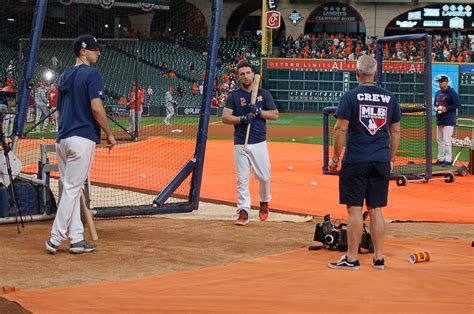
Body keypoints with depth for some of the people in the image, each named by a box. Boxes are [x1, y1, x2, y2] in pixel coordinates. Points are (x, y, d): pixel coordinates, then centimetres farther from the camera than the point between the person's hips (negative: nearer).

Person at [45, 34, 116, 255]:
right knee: (72, 189, -6)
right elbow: (96, 107, -16)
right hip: (82, 139, -8)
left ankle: (76, 239, 11)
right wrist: (109, 134, -7)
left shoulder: (65, 76, 17)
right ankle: (55, 238, -7)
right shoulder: (91, 74, -7)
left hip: (62, 139, 8)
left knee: (70, 189, 9)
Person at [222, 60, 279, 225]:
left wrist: (259, 111, -10)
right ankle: (243, 212, 0)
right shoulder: (233, 96, 6)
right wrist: (242, 118, -17)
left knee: (264, 176, 3)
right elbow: (225, 117, -1)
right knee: (242, 179, -3)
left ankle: (264, 202, 30)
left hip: (259, 143, 1)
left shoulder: (264, 94, 8)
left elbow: (275, 114, 6)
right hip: (240, 144, -1)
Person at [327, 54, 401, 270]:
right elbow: (396, 131, 9)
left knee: (355, 209, -1)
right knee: (375, 209, 9)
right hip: (381, 162, 4)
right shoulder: (389, 98, 6)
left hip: (356, 161, -4)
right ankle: (379, 258, 12)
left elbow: (341, 129, -10)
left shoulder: (351, 96, -6)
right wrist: (391, 159, 18)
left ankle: (352, 259, 2)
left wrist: (335, 158, -1)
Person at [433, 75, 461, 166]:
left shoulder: (452, 93, -9)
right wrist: (435, 108, 3)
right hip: (439, 120, 9)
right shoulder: (438, 93, 15)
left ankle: (448, 160, -6)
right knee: (439, 140, 12)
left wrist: (446, 108, -18)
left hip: (448, 121, -9)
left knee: (446, 140, -10)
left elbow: (458, 104, -14)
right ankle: (440, 159, 20)